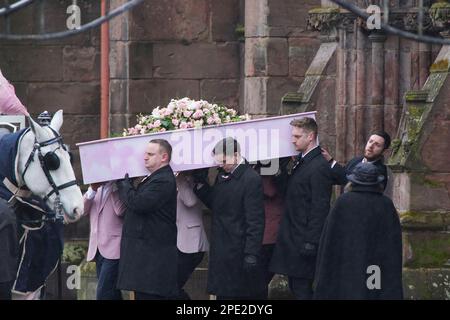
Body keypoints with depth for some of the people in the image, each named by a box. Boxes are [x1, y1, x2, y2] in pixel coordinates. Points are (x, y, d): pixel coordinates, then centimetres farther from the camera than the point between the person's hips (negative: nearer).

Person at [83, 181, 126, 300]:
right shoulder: (97, 188, 18)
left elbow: (120, 210, -18)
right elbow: (83, 209, 7)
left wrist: (114, 187, -11)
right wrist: (92, 190, -5)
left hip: (114, 248, -7)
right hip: (98, 248, 7)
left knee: (103, 294, -16)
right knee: (111, 294, 9)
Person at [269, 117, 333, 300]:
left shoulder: (319, 167, -16)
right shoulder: (300, 161, 13)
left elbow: (319, 208, -19)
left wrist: (310, 242, -21)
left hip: (303, 239, -10)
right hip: (292, 239, 10)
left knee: (302, 289, -7)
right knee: (295, 287, 12)